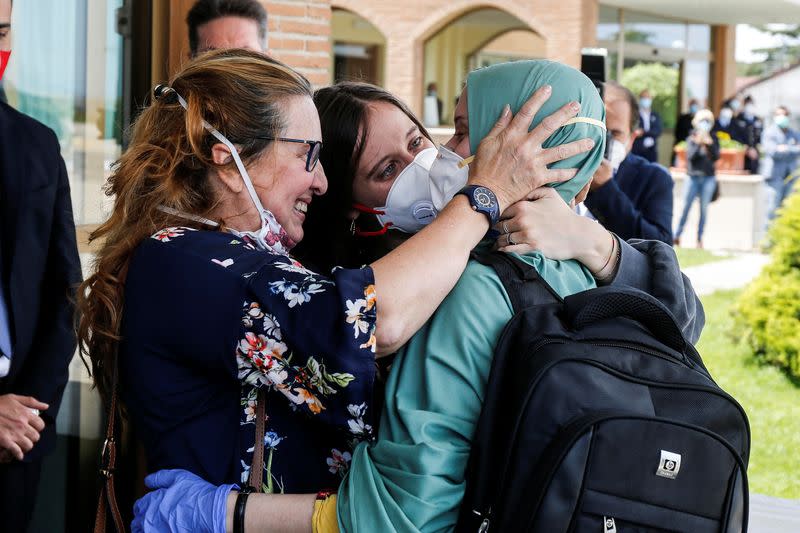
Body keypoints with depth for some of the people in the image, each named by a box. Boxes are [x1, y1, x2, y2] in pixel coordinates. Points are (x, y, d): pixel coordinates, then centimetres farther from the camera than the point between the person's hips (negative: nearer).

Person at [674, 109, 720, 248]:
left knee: (704, 208, 1)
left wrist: (709, 144, -15)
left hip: (708, 178, 1)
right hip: (693, 176, -1)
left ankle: (699, 239, 5)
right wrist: (698, 144, -18)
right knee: (686, 206, -5)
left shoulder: (713, 139, 6)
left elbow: (715, 157, -3)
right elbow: (690, 156, -8)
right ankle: (677, 235, 2)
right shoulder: (692, 139, 3)